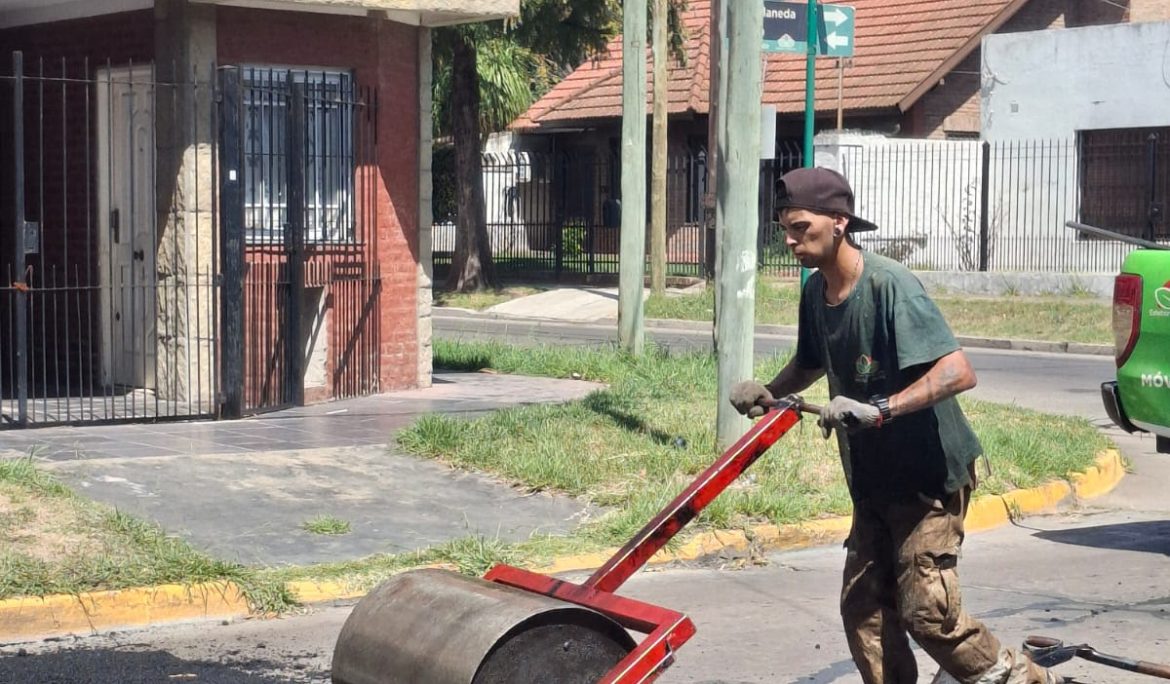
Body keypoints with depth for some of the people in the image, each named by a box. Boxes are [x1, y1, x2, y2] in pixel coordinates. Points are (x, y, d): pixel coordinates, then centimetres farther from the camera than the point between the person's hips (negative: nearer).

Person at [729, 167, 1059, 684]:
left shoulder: (889, 284, -22)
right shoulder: (815, 292, 2)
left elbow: (959, 372, -30)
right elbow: (810, 364, 23)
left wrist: (879, 408, -39)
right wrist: (770, 392, 4)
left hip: (929, 476, -8)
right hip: (871, 481, 8)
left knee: (927, 612, -10)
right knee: (863, 610, 3)